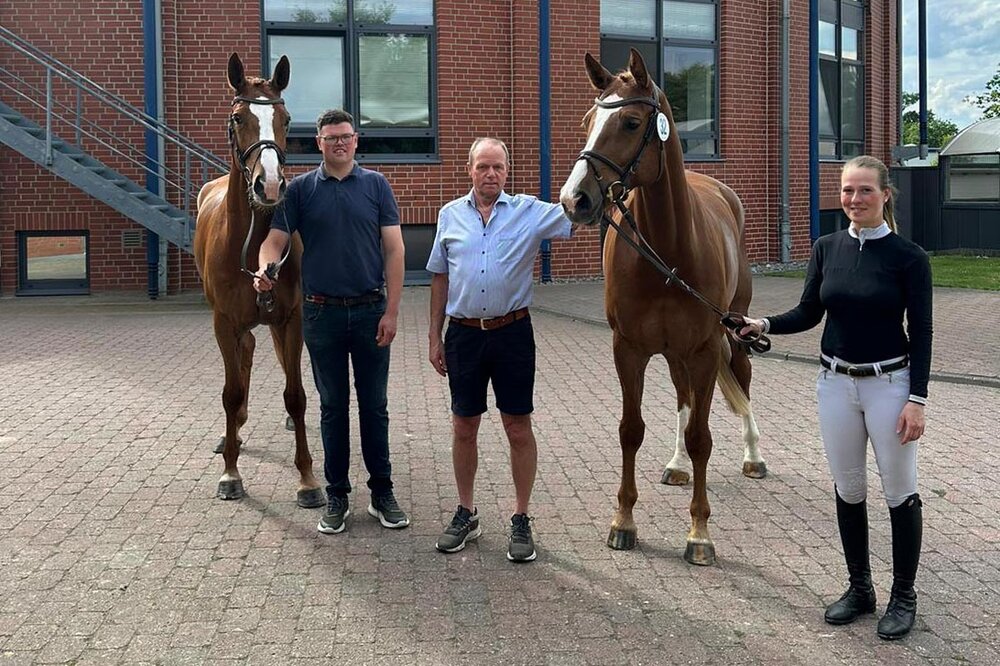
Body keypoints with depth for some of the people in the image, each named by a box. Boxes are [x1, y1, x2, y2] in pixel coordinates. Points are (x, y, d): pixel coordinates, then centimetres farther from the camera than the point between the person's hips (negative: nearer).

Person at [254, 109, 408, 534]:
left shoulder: (376, 185, 2)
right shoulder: (300, 189, 3)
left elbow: (393, 249, -1)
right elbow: (275, 238, -2)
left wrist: (392, 310, -8)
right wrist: (265, 269, -25)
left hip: (370, 311, 0)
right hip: (322, 312, 0)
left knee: (374, 405, 7)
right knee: (332, 407, 9)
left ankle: (382, 493, 18)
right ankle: (337, 497, 19)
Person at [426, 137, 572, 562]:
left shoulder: (530, 211, -2)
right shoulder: (450, 215, 5)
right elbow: (440, 278, 9)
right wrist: (435, 337, 8)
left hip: (512, 333, -2)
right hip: (464, 334, 2)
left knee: (518, 430, 4)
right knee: (463, 428, 11)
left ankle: (521, 521, 17)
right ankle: (466, 514, 26)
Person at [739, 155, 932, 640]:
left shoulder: (907, 257, -10)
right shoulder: (827, 249, 3)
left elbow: (920, 333, -9)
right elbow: (808, 314, 8)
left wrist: (916, 400, -14)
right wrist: (765, 325, -10)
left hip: (889, 384, -4)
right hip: (835, 384, 4)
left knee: (899, 491, 6)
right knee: (848, 490, 13)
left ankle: (903, 595, 21)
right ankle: (859, 587, 28)